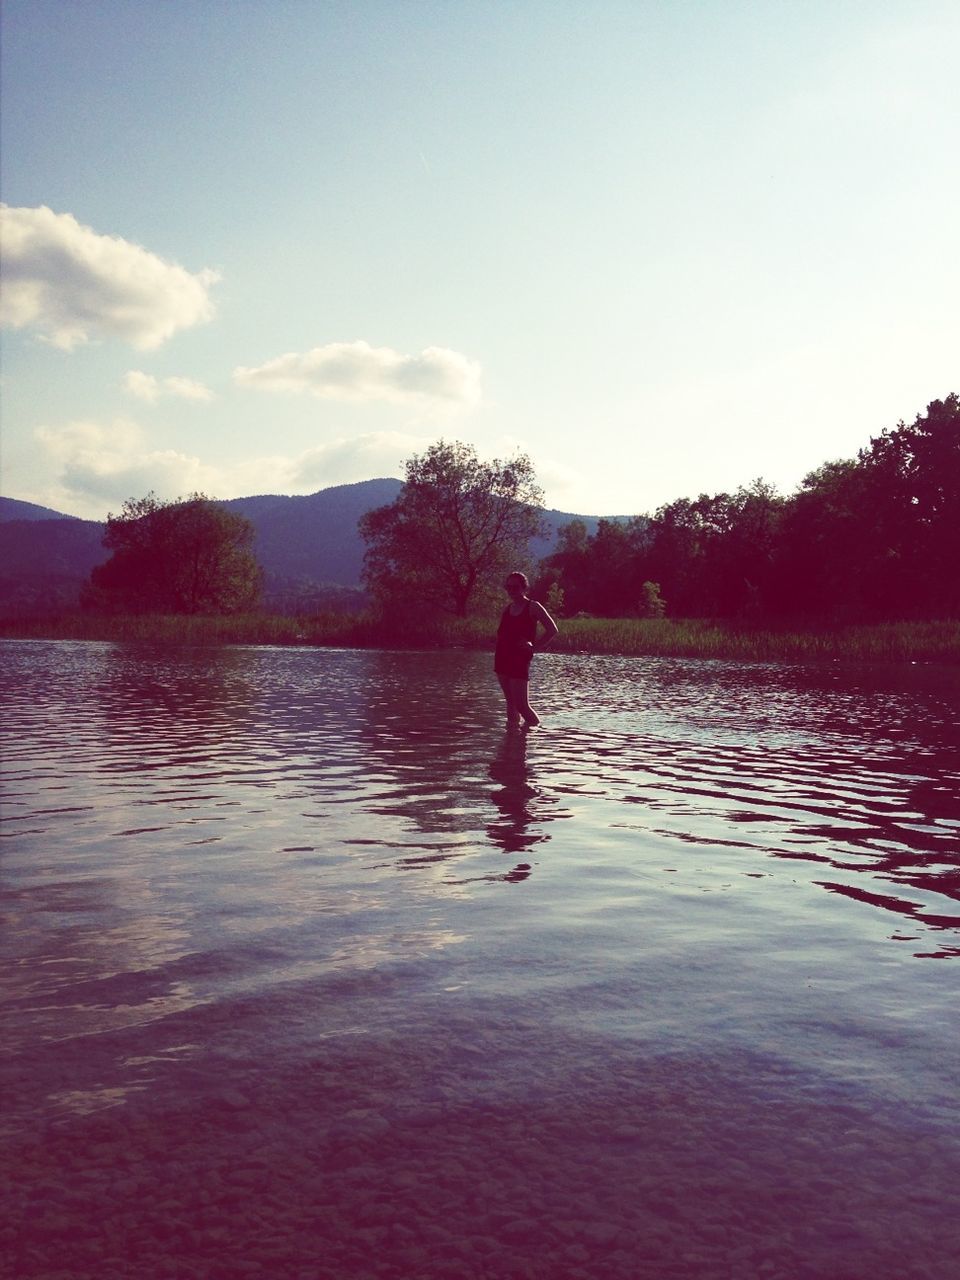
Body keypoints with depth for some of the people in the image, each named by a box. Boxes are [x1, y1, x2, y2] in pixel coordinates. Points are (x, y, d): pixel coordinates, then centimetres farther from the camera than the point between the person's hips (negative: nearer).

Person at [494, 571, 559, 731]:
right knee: (510, 701, 10)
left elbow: (552, 630, -9)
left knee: (521, 705, -8)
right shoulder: (507, 609, 14)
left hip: (520, 660, -6)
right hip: (502, 658, 6)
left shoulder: (533, 607, -4)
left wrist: (534, 646, -11)